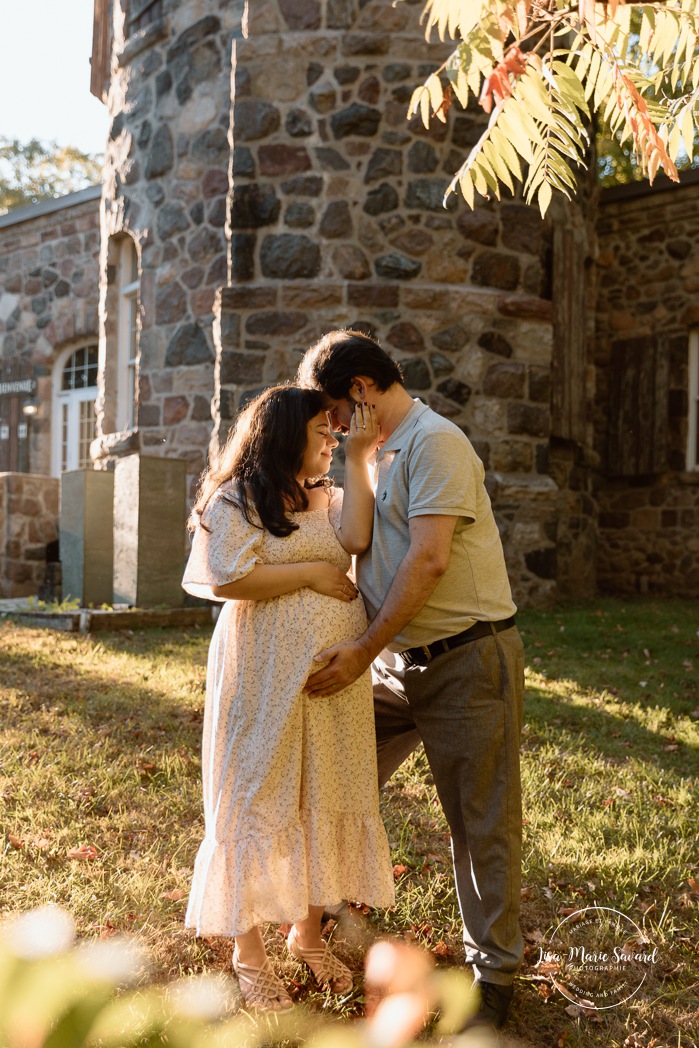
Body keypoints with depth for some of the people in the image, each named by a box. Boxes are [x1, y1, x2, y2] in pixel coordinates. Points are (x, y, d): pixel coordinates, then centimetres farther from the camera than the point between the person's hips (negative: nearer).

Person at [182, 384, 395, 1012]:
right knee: (260, 801, 3)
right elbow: (226, 578, -18)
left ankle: (308, 931, 29)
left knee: (324, 800, 11)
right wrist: (313, 572, -12)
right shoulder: (234, 501, -4)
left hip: (333, 676, 6)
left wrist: (359, 457, -9)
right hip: (266, 678, -6)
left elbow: (355, 539, -9)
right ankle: (249, 949, 18)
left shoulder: (327, 499, 13)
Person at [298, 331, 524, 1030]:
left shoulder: (435, 442, -14)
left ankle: (494, 969, 17)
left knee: (481, 822, 2)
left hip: (467, 662, -8)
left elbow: (428, 559, -22)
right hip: (397, 660, 8)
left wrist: (364, 650, -19)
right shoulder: (374, 454, 14)